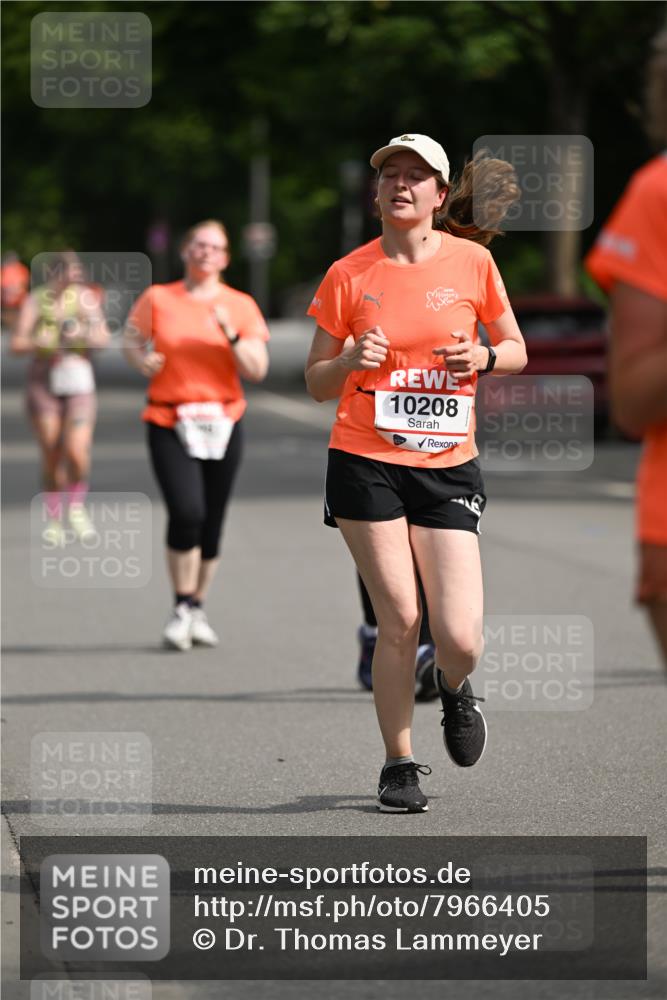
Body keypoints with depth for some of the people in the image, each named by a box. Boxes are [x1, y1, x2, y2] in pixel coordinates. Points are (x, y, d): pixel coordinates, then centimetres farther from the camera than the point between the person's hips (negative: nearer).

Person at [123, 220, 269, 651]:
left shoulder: (240, 305, 5)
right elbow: (132, 340, 14)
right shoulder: (158, 299, 3)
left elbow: (257, 370, -1)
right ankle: (182, 608, -4)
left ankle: (198, 610, 22)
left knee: (211, 523, 5)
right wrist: (142, 359, -8)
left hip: (223, 424, 2)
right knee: (187, 511, -19)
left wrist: (232, 335, -16)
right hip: (169, 422, -2)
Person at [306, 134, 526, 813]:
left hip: (447, 469, 1)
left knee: (460, 639, -9)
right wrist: (349, 361, -15)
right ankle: (399, 765, 12)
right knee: (399, 621, -6)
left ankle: (452, 689, 28)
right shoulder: (349, 274, 1)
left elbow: (517, 351, 13)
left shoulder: (471, 261, 2)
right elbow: (316, 383, 6)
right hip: (365, 465, -1)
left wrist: (484, 356, -9)